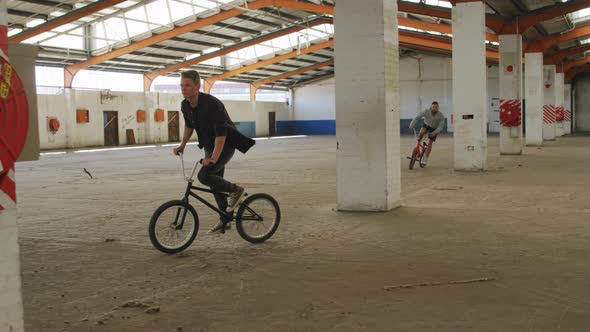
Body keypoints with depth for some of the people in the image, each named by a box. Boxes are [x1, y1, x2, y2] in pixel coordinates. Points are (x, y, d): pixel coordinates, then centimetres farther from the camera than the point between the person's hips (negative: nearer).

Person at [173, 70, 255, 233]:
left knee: (204, 175, -24)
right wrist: (182, 145, 8)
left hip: (225, 144, -8)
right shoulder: (185, 105, -6)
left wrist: (214, 157, -43)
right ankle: (225, 219, 25)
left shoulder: (212, 104, -29)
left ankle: (235, 190, -3)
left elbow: (221, 133, -34)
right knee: (215, 181, 11)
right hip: (210, 145, 8)